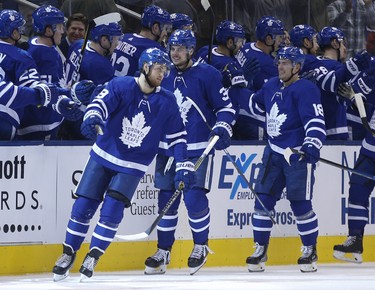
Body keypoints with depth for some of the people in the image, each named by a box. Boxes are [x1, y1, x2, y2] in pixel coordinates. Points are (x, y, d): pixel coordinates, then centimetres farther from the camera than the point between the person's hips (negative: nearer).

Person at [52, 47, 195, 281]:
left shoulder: (167, 102, -6)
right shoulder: (121, 86, -12)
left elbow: (177, 136, 1)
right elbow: (100, 104, -26)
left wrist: (184, 167, -4)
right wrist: (92, 118, -48)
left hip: (133, 167, 0)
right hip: (104, 156, 0)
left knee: (112, 210, -14)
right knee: (83, 206, -1)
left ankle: (93, 256, 2)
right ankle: (68, 254, 15)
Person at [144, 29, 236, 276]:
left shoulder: (207, 75, -4)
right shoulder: (164, 76, 9)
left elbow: (226, 106, -2)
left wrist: (222, 128, -16)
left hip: (198, 150, -5)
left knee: (194, 198, -11)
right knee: (167, 199, 4)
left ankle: (201, 246, 8)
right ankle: (163, 252, 12)